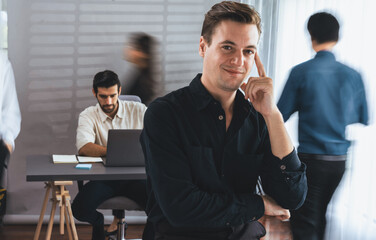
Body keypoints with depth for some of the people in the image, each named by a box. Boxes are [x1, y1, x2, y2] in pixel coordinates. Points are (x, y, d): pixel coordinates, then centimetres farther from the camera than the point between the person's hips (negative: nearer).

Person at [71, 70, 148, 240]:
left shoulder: (138, 110, 6)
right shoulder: (88, 116, 2)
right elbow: (83, 148, -16)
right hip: (104, 177, 0)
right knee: (80, 209, -26)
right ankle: (99, 221, 14)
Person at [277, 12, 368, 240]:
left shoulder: (301, 72, -9)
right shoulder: (352, 75, -1)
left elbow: (281, 115, -5)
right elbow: (364, 119, 9)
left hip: (310, 159, -4)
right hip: (339, 161, 4)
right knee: (320, 215, 20)